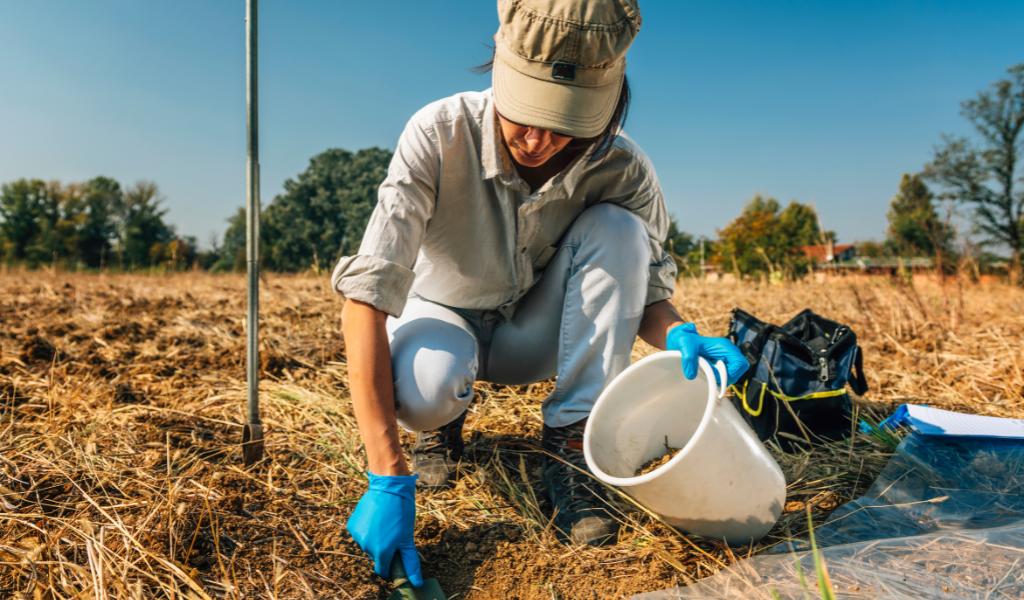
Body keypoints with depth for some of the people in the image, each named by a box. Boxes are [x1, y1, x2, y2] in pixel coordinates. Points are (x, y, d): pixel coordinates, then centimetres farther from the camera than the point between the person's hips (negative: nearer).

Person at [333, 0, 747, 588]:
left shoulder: (623, 170, -22)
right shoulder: (439, 135, -30)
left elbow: (643, 285, -6)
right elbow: (367, 296, -35)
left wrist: (678, 333, -33)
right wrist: (388, 481, -41)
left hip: (536, 332, 2)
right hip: (447, 316, -1)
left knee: (616, 228, -25)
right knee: (420, 390, -37)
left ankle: (571, 445, -18)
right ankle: (445, 420, 3)